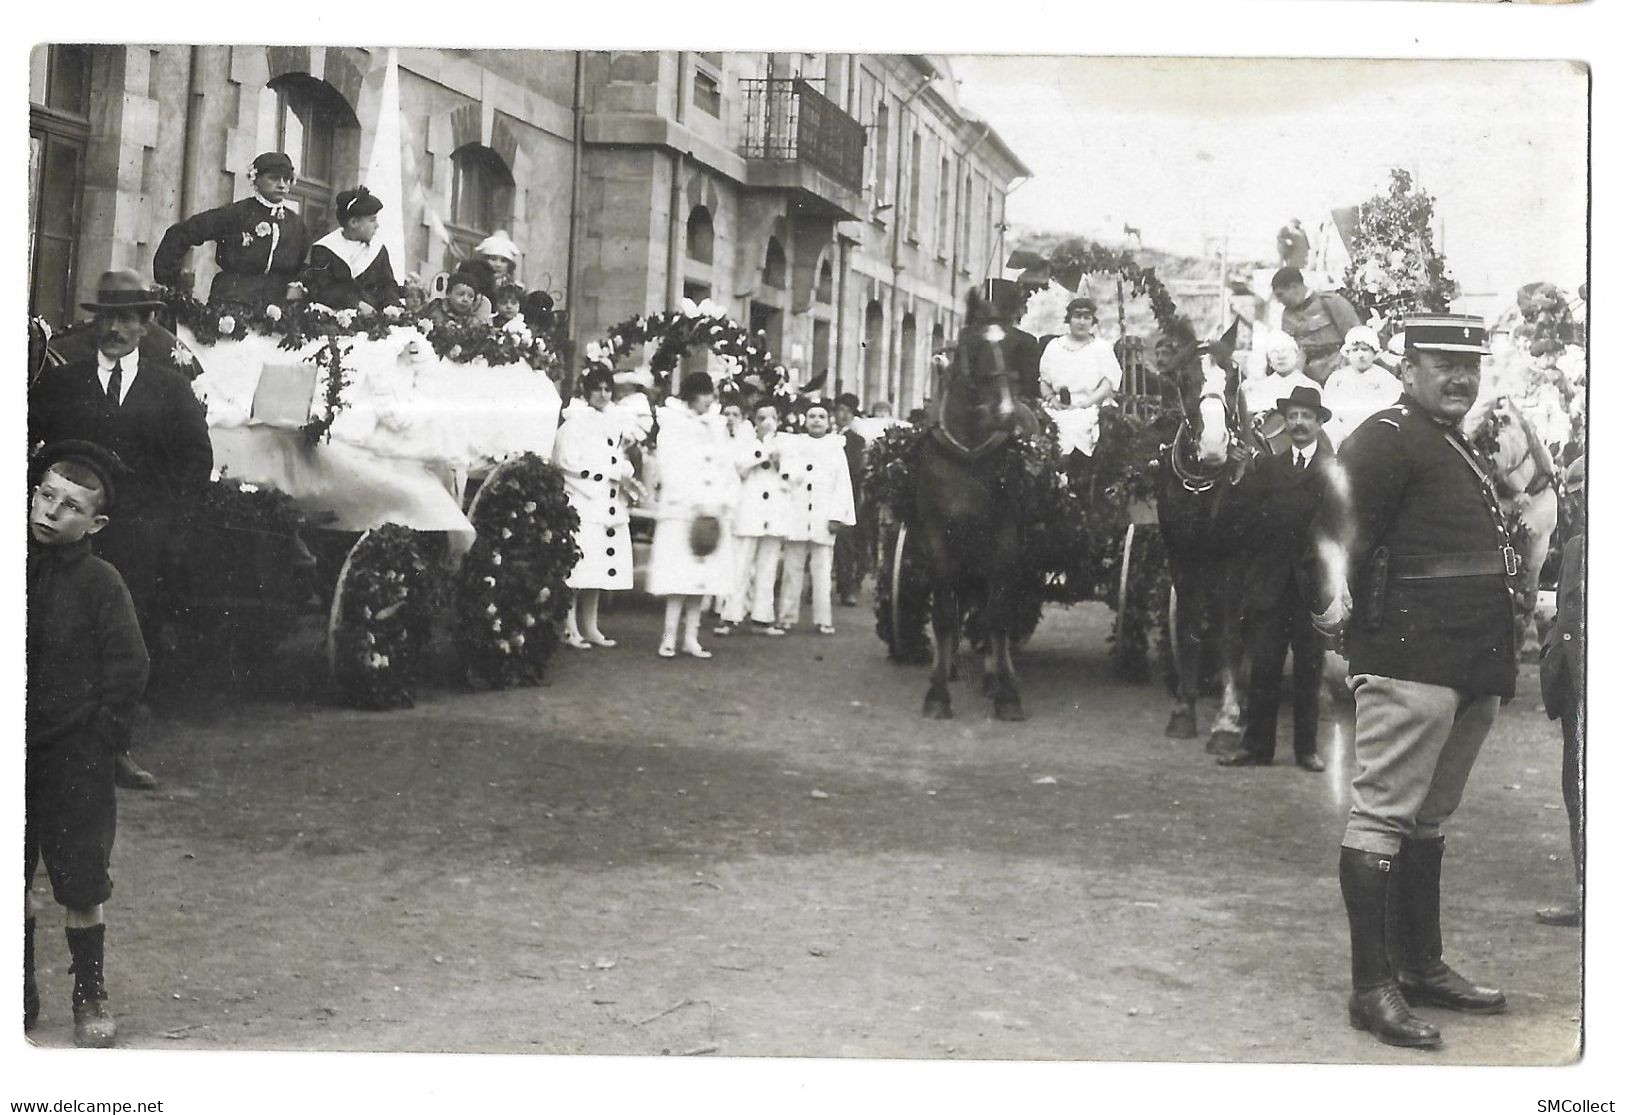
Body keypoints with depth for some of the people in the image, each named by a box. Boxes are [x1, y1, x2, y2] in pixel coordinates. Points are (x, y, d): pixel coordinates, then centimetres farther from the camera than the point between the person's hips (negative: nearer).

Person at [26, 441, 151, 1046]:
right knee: (11, 884, 10)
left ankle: (91, 997, 17)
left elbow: (127, 672, -4)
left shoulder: (100, 582, -6)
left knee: (81, 887, 3)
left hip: (74, 760, -3)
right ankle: (21, 991, 26)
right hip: (11, 753, 3)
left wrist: (93, 746, -6)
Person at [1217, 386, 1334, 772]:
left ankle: (1307, 747, 12)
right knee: (1263, 665, 1)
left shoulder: (1335, 470, 5)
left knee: (1309, 668, 4)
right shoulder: (1267, 467, 12)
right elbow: (1250, 520, 4)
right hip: (1271, 583, 1)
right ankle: (1256, 744, 7)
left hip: (1313, 582, -1)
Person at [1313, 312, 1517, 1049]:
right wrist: (1336, 601, -26)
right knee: (1384, 812, -6)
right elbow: (1341, 527, -17)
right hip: (1409, 657, -10)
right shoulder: (1384, 439, -8)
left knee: (1430, 815, 16)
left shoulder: (1456, 447, 21)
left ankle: (1423, 966, 26)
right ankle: (1372, 988, -3)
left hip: (1471, 666, 10)